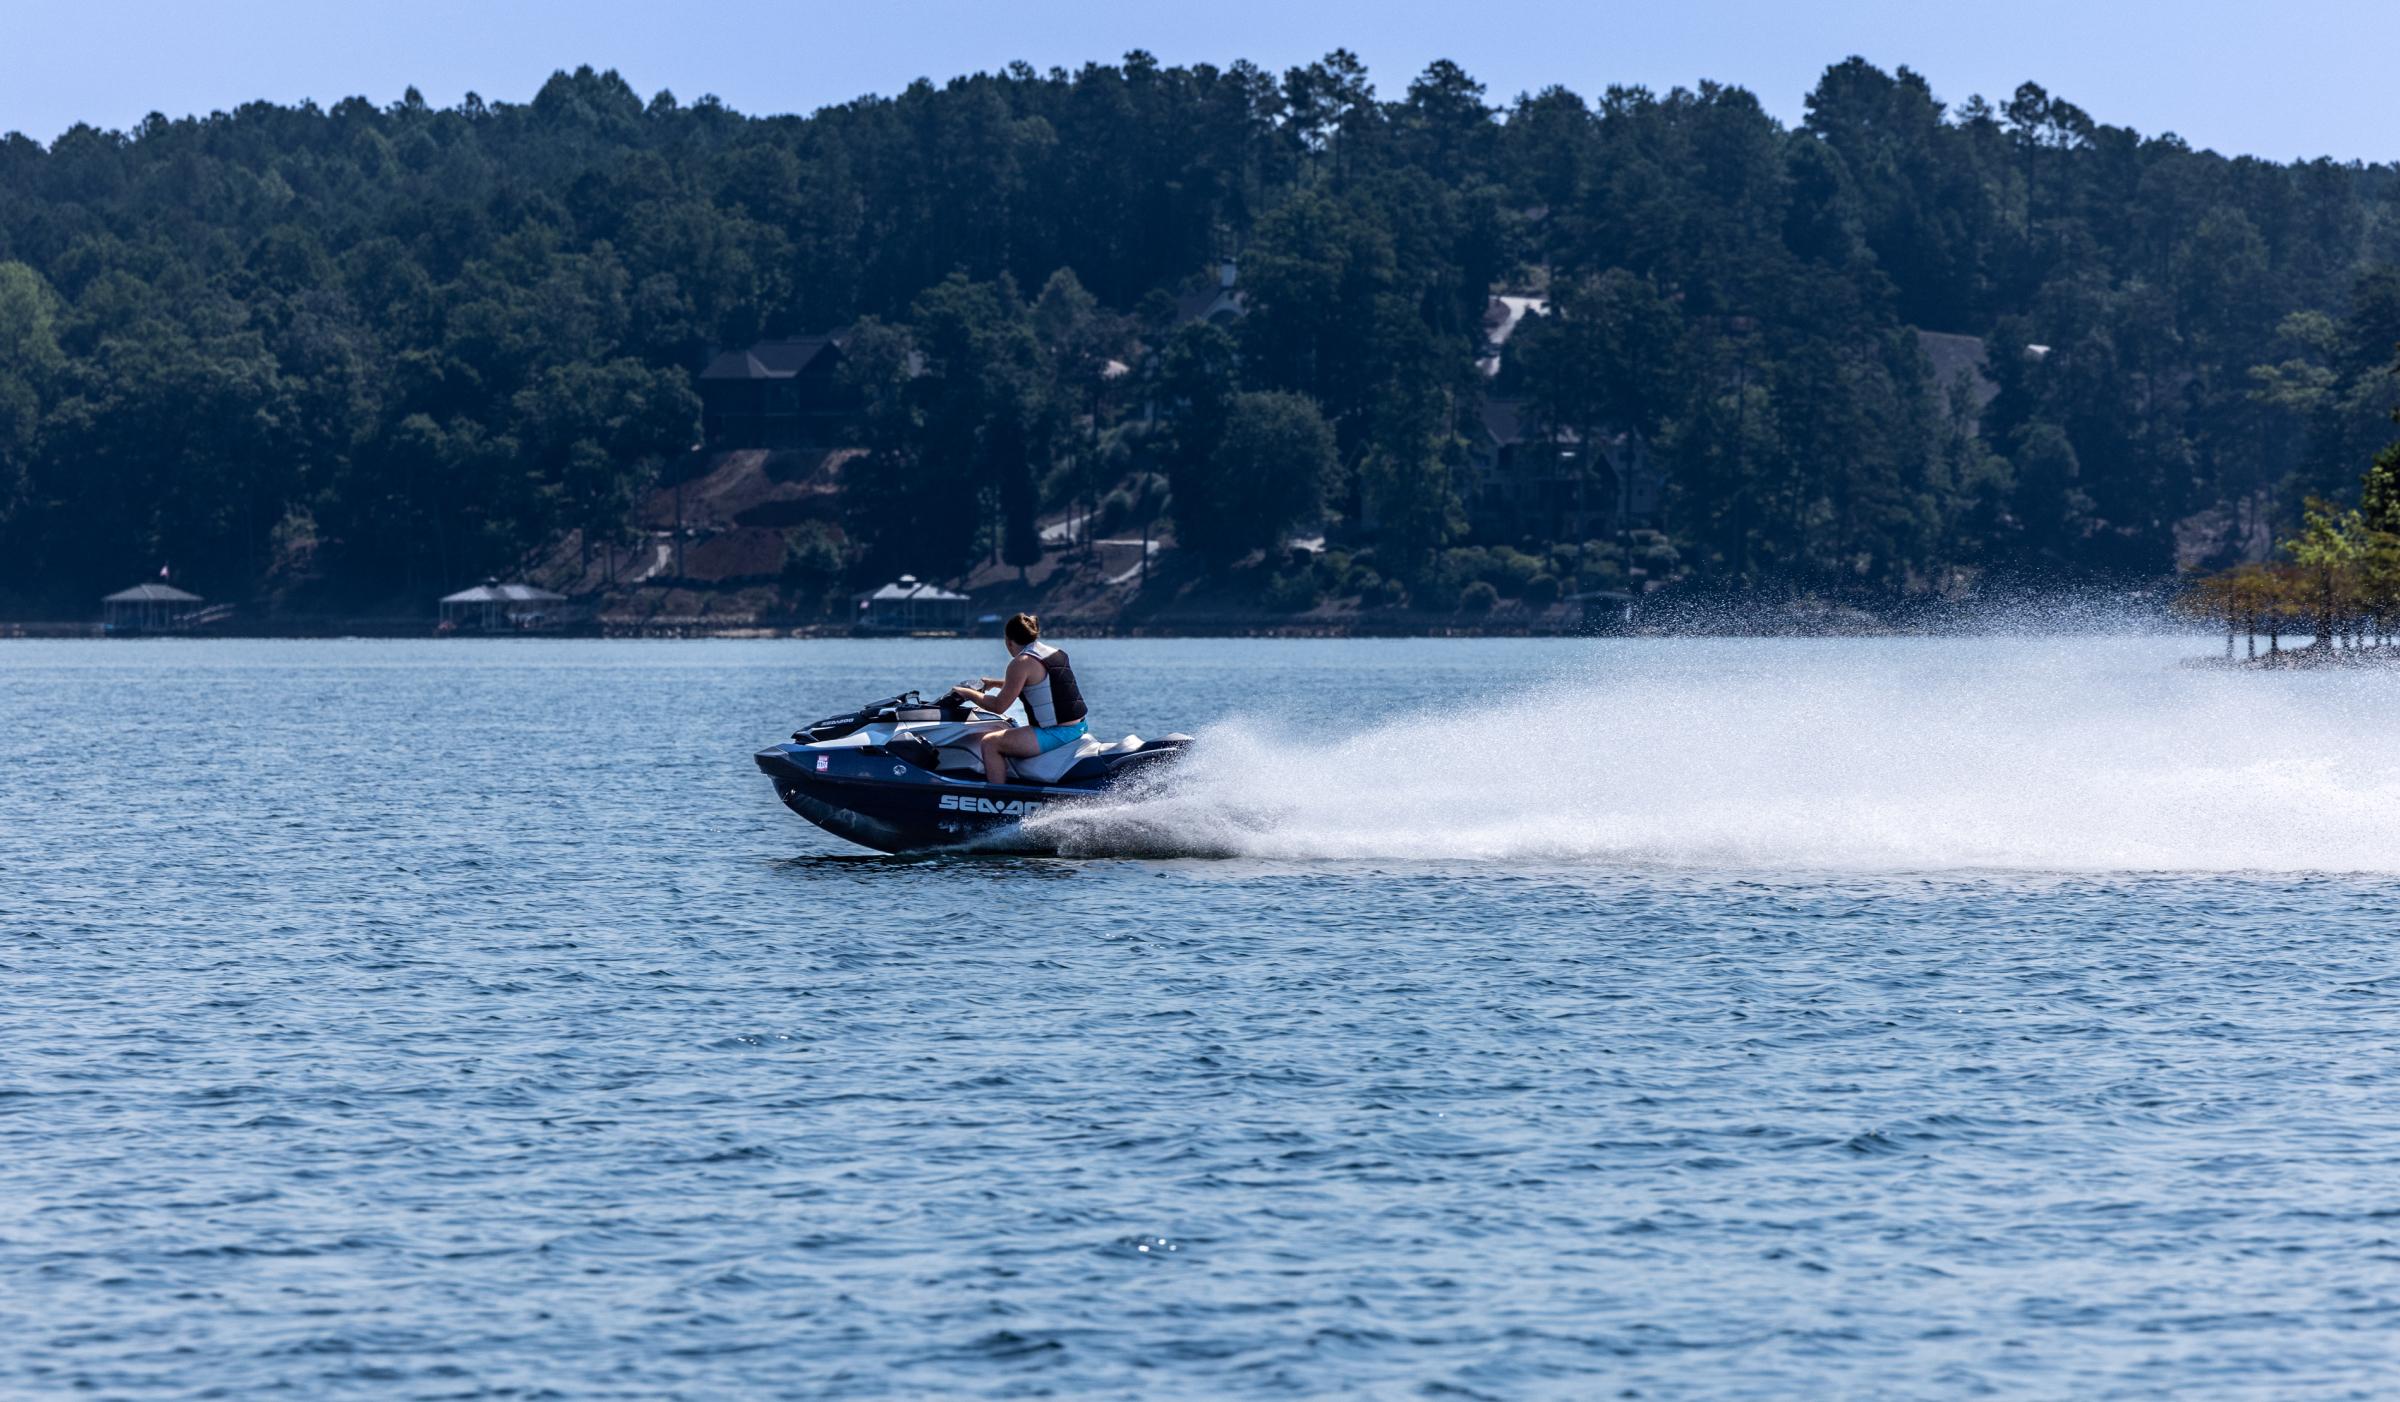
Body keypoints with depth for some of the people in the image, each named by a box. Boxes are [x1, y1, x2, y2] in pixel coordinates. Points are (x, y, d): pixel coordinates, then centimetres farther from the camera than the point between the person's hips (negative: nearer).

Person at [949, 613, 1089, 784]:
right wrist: (995, 683, 40)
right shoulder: (1055, 653, 13)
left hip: (1057, 734, -9)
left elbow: (999, 706, -11)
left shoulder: (1022, 663, -13)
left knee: (990, 742, -5)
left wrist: (968, 693, 4)